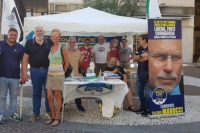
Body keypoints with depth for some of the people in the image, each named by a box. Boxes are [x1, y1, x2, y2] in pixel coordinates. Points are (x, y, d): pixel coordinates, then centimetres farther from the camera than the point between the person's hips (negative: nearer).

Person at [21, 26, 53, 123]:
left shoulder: (50, 43, 4)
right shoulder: (29, 43, 2)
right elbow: (25, 58, 0)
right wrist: (24, 73, -7)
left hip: (48, 70, 1)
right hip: (35, 71, 0)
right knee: (36, 93, 9)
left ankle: (49, 111, 24)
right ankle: (36, 113, 18)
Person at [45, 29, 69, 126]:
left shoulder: (62, 49, -6)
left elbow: (67, 63, 0)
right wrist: (50, 70, 13)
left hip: (58, 75, -5)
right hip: (49, 75, 5)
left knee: (57, 97, 3)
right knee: (49, 97, 5)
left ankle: (57, 118, 14)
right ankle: (53, 117, 19)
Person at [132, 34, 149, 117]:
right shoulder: (139, 49, 13)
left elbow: (146, 58, -21)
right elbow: (134, 58, 2)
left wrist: (138, 58, -3)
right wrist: (141, 55, -16)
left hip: (148, 73, -8)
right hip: (140, 73, 8)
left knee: (147, 92, -2)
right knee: (140, 91, 13)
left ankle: (148, 109, 7)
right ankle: (142, 107, 25)